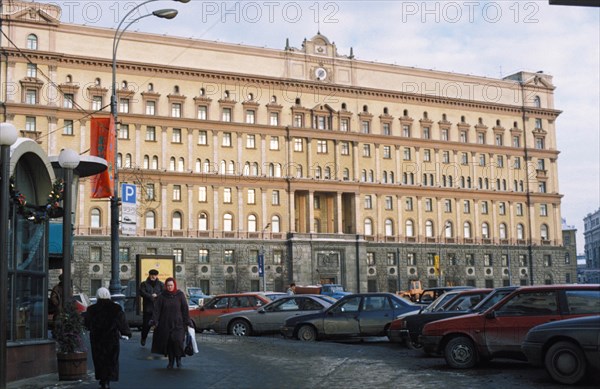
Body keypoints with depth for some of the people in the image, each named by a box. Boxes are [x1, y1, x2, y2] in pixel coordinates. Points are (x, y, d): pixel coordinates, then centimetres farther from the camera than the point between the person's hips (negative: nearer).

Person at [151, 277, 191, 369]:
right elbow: (157, 309, -2)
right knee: (168, 342, 3)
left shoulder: (180, 295, 0)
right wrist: (154, 321, -13)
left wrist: (187, 322, -3)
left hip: (177, 323, -2)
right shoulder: (162, 296, 1)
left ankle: (178, 358, 6)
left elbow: (185, 309, 0)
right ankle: (171, 361, 17)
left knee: (177, 340, -16)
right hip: (165, 323, 2)